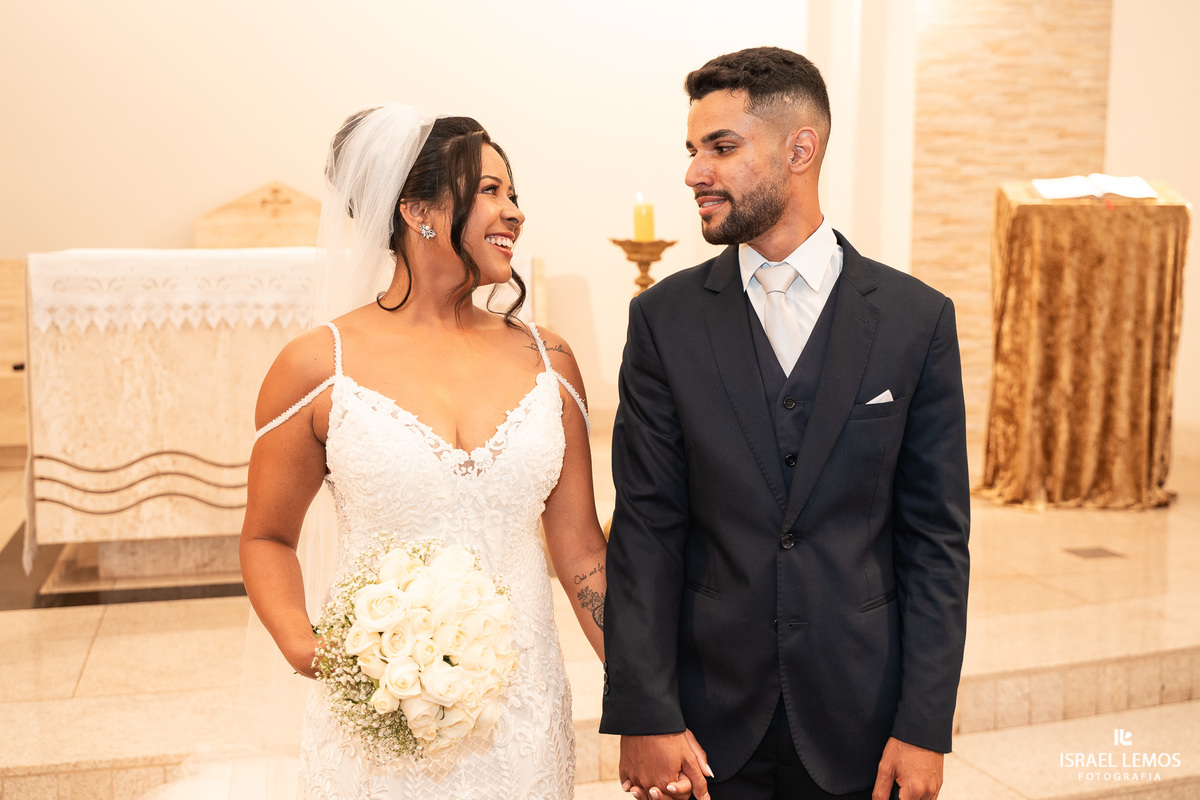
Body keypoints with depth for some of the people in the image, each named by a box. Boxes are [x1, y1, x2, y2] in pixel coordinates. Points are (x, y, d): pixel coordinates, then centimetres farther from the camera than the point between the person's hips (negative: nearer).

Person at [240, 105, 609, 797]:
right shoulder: (318, 366, -7)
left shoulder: (547, 360, 1)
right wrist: (303, 645, -14)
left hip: (521, 714, 3)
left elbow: (580, 547, 4)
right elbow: (267, 538, 4)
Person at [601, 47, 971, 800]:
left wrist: (925, 726, -7)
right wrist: (643, 713, -10)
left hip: (858, 717, 0)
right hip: (710, 716, 1)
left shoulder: (916, 318, -4)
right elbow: (646, 527, -5)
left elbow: (937, 536, -3)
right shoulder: (665, 318, -3)